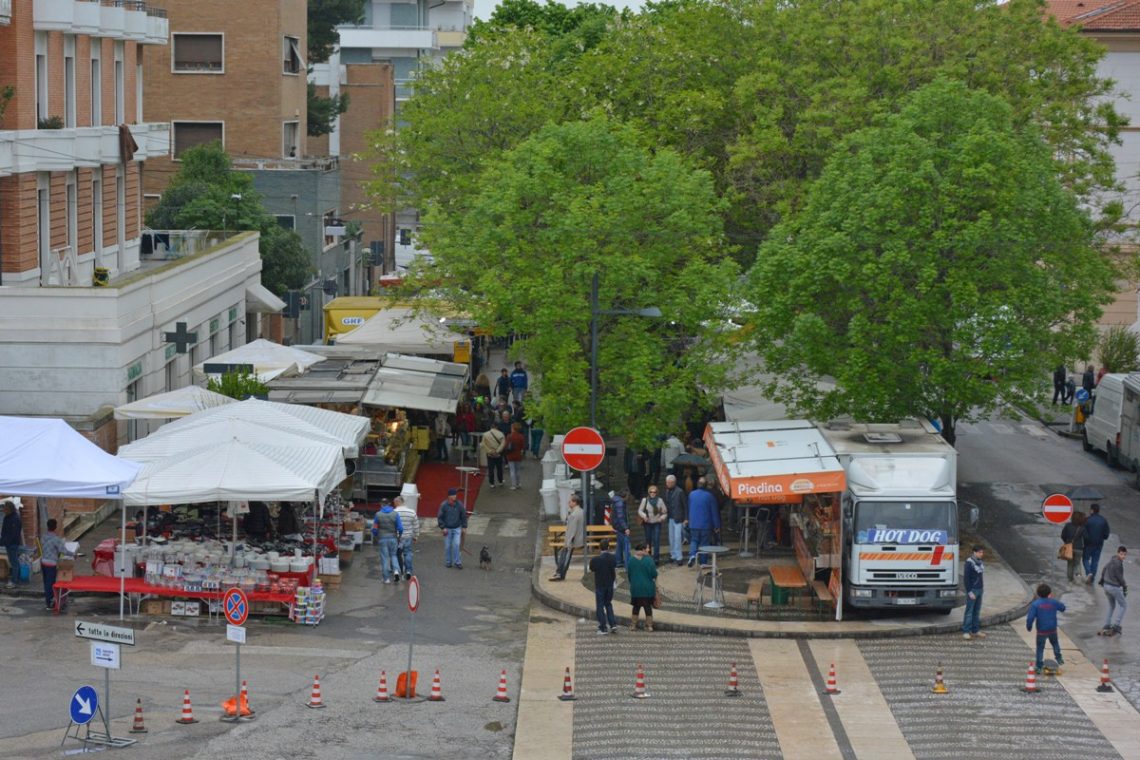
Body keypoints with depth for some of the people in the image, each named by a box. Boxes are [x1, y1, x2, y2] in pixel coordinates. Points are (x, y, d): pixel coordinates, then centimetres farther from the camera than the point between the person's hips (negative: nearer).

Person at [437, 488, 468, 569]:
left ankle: (457, 562, 2)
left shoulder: (459, 505, -6)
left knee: (456, 545, -6)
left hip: (457, 528, 1)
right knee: (447, 546, 4)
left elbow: (464, 516, 6)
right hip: (447, 529, -1)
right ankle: (448, 562, 17)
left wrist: (464, 527, 5)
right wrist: (443, 528, -11)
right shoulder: (444, 505, -12)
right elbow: (440, 517, -5)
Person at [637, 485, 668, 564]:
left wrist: (662, 517, -10)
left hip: (657, 523, -1)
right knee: (648, 540, 8)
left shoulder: (660, 500, 0)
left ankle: (656, 557, -6)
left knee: (656, 540, -10)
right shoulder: (645, 500, -1)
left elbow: (664, 512, 7)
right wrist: (644, 516, -17)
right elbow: (640, 510, 1)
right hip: (648, 523, 1)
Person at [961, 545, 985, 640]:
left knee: (977, 611, 11)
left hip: (979, 589, 8)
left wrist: (981, 589, 13)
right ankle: (966, 631, -1)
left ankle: (975, 631, 17)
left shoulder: (979, 562, 10)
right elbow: (966, 578, -15)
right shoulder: (969, 563, -14)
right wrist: (970, 592, -17)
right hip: (972, 590, -8)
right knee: (969, 611, -5)